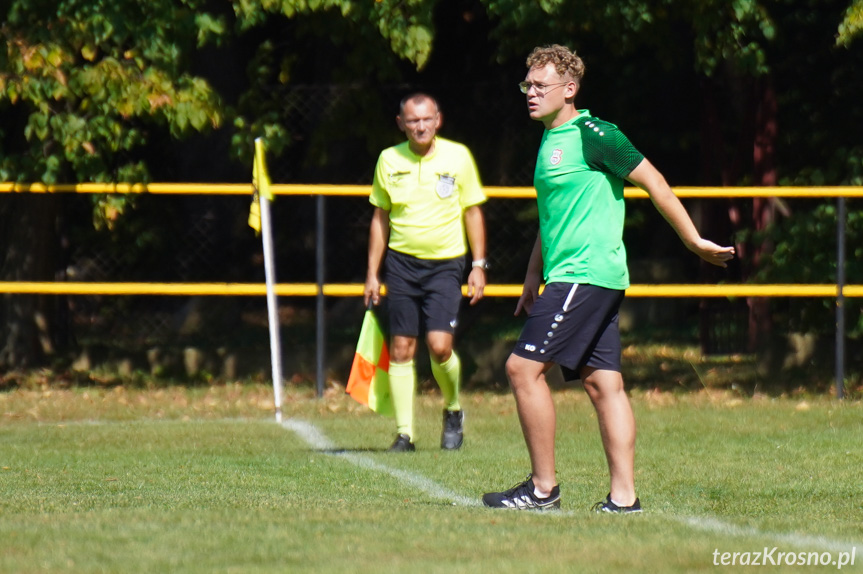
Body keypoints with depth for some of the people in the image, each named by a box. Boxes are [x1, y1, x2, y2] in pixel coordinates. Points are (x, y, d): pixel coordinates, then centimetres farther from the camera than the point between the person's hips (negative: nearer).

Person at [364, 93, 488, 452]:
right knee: (401, 348, -2)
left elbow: (473, 212, 5)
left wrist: (479, 265, 0)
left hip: (445, 264, -2)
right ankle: (404, 433, 4)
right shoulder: (389, 160, 3)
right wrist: (372, 273, 9)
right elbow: (380, 217, 11)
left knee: (439, 345, -13)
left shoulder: (458, 157, -2)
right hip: (401, 263, 2)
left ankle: (453, 411, 14)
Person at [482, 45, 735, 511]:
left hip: (585, 275, -9)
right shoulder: (551, 140, 18)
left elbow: (652, 182, -10)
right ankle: (623, 497, 4)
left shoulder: (589, 133, -11)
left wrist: (695, 242, -8)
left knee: (523, 367, -10)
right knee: (603, 383, 5)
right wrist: (533, 275, 25)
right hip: (569, 276, 9)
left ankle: (543, 487, -6)